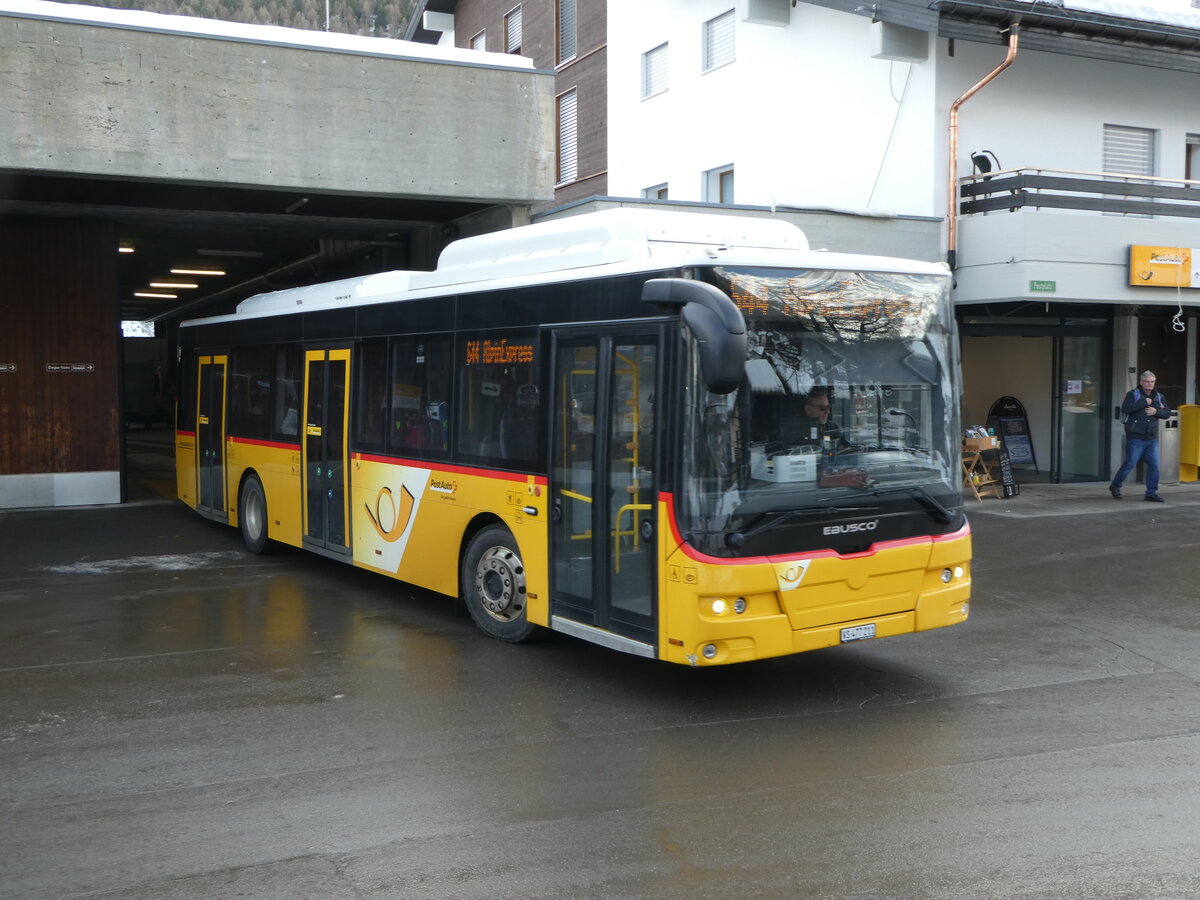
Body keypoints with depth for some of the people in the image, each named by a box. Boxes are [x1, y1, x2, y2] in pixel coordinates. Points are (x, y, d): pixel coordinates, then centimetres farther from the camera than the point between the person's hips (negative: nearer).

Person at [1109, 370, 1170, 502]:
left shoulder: (1158, 397, 12)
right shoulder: (1133, 394, -4)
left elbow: (1167, 413, 9)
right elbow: (1125, 409, -21)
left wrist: (1156, 411, -10)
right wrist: (1144, 402, -20)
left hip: (1152, 439, 5)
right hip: (1135, 438, -5)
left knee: (1154, 465, -1)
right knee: (1130, 464, -2)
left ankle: (1151, 493, 6)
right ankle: (1115, 486, 17)